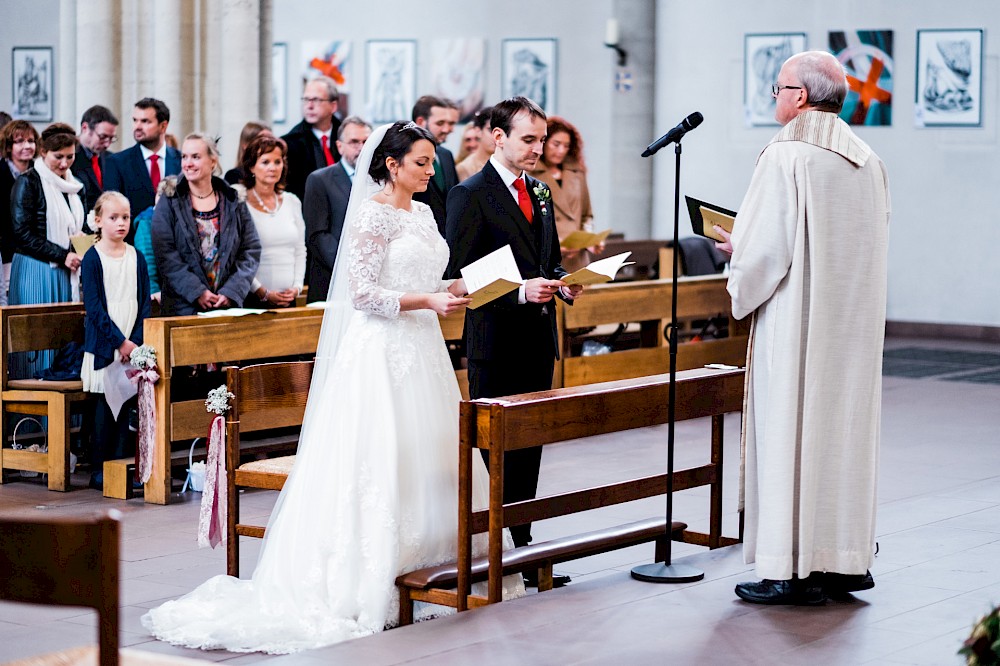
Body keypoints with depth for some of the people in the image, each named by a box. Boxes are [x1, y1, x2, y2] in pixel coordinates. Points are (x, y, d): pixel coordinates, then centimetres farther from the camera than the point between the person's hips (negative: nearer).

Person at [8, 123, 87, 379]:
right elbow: (22, 234, -13)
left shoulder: (73, 185, 14)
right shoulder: (28, 183, -7)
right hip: (35, 272, -6)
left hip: (66, 273, 6)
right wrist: (62, 255, -15)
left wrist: (80, 238, 3)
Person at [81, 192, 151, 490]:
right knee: (106, 406, -2)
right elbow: (94, 308, -9)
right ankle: (99, 470, 6)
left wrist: (137, 340, -8)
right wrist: (119, 342, -14)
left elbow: (145, 303, 6)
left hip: (134, 345, 4)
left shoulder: (136, 257, 8)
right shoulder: (93, 258, -4)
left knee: (129, 403, 3)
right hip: (104, 345, -4)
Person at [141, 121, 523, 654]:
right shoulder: (372, 214, -10)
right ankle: (365, 587, -5)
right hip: (382, 352, -9)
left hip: (421, 351, 9)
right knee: (379, 468, -8)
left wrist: (459, 289, 4)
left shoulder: (423, 214, 15)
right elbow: (363, 293, -16)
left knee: (429, 463, 9)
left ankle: (432, 565, 15)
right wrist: (426, 301, -20)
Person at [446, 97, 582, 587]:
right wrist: (521, 292, -23)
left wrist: (562, 285, 1)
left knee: (529, 447, 12)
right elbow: (461, 274, -13)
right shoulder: (470, 194, -9)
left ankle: (523, 547, 19)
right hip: (496, 344, -7)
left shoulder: (538, 192, 15)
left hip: (538, 341, 7)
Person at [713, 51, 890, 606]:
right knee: (845, 428, 12)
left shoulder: (785, 157, -14)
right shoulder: (869, 163, 8)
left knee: (789, 431, -1)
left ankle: (793, 570, 1)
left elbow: (763, 248, -19)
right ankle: (846, 558, 17)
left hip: (796, 328, -7)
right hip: (853, 327, 7)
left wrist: (736, 252, 5)